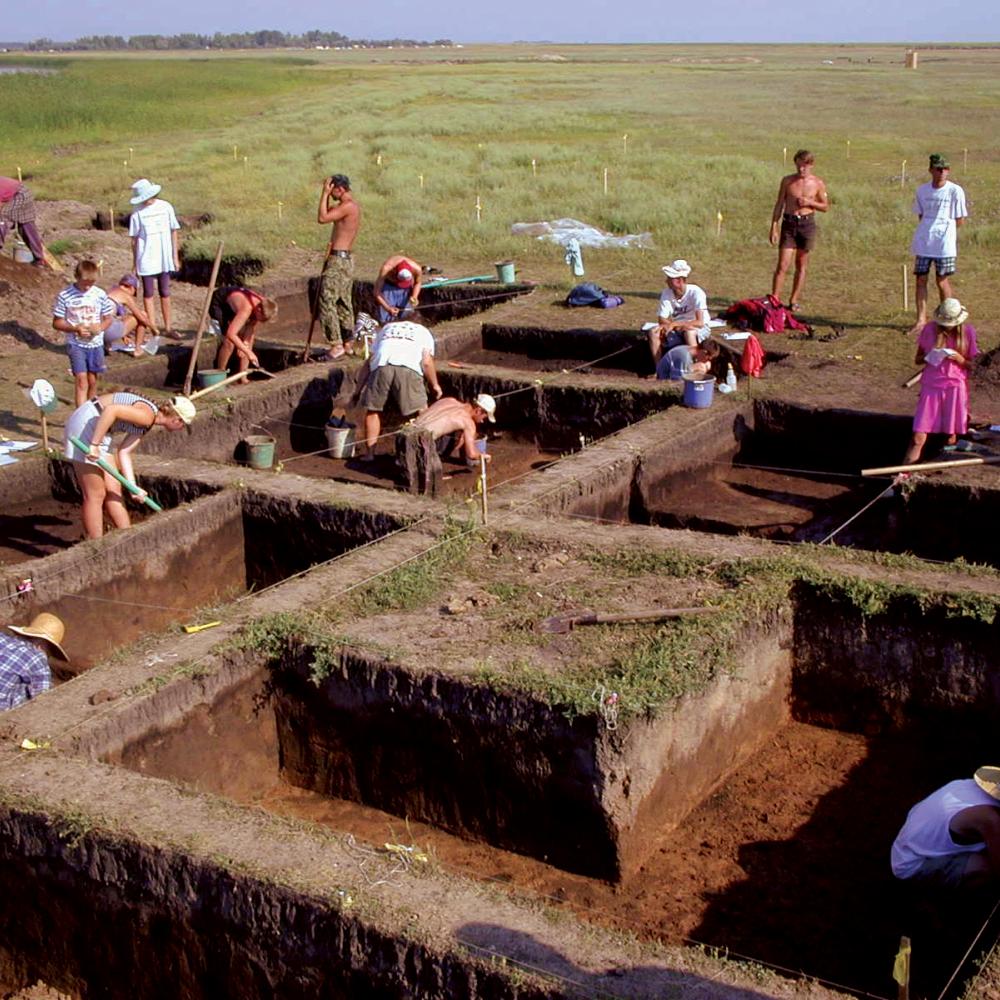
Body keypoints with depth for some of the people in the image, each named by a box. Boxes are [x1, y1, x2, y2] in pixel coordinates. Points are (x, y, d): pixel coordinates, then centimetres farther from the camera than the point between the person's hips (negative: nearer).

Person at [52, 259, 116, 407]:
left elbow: (108, 318, 7)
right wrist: (76, 329, -20)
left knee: (92, 380, 11)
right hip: (76, 344, -3)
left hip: (95, 344, 3)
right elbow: (57, 323, -4)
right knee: (81, 380, -11)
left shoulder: (100, 294, -2)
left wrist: (100, 327, -14)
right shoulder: (65, 296, -8)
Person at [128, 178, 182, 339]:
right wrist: (135, 263, -1)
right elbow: (134, 239, -1)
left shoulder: (166, 207, -1)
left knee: (165, 293, 12)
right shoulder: (138, 214, -6)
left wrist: (175, 256, 5)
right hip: (146, 259, -2)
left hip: (165, 259, 2)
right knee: (148, 294, 5)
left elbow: (174, 232, 6)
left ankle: (168, 328, 21)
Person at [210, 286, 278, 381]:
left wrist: (245, 342, -22)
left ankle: (242, 378, 5)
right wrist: (248, 352, -45)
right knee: (229, 341, -21)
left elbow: (252, 327, -8)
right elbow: (230, 334, -48)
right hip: (218, 303, -7)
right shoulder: (246, 309, -42)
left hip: (232, 304, 7)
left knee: (248, 340, -3)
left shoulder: (264, 306, -22)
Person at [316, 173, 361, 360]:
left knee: (327, 302, -10)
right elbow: (328, 213, 26)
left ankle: (336, 345, -11)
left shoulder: (348, 206, -16)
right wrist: (327, 194, 15)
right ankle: (348, 343, 19)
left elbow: (322, 218, -22)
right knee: (344, 303, 14)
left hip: (338, 260, -10)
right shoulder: (352, 206, 15)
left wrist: (325, 193, -15)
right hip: (346, 260, 10)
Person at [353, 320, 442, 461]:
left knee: (373, 409, 16)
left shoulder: (386, 328, 38)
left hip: (381, 365, 2)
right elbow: (426, 362, 14)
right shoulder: (423, 331, 31)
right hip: (409, 367, -2)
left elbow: (368, 362, 31)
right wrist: (435, 385, 26)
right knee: (421, 412, 10)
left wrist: (359, 389, 34)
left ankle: (369, 453, 16)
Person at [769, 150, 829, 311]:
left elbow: (825, 206, 9)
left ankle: (794, 301, 16)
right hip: (789, 223, -1)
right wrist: (774, 227, -2)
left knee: (801, 266, 7)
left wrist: (810, 202, -10)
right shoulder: (787, 180, 1)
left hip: (807, 224, 1)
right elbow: (779, 204, 4)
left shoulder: (817, 183, 1)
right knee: (782, 265, -7)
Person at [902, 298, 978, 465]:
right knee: (918, 438, -8)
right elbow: (917, 359, 9)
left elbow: (974, 365, 4)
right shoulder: (929, 330, 1)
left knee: (951, 436, 5)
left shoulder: (968, 332, 0)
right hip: (931, 387, 0)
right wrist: (928, 357, -13)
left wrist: (960, 359, -16)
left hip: (956, 387, 0)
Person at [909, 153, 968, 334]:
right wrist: (929, 231, 5)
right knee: (920, 279, 2)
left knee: (942, 281, 2)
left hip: (944, 243, -3)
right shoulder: (922, 190, 6)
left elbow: (960, 219, 0)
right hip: (923, 242, 4)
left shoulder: (955, 191, -6)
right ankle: (921, 319, 8)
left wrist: (943, 230, 5)